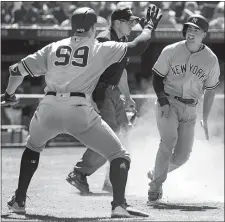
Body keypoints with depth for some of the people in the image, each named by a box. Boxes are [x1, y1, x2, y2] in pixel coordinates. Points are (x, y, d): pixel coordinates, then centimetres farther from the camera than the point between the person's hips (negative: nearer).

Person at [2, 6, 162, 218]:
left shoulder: (53, 48, 20)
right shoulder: (101, 49, 12)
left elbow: (17, 70, 21)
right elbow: (137, 46, 11)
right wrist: (149, 27, 31)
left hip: (48, 108, 4)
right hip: (80, 111, -4)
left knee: (33, 147, 34)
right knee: (119, 156, 8)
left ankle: (19, 200, 32)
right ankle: (119, 205, -12)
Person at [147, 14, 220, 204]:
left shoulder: (211, 60, -2)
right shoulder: (171, 51, -7)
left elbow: (210, 90, 8)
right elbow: (157, 77, 1)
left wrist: (205, 120, 8)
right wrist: (163, 101, -13)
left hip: (190, 109, 3)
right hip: (168, 103, -3)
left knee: (183, 155, -2)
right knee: (169, 139, -26)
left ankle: (156, 173, 27)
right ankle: (156, 185, -16)